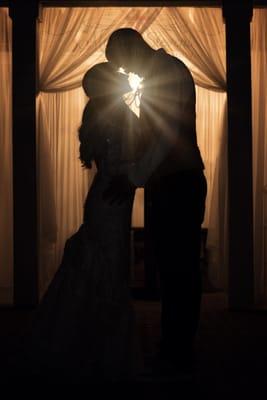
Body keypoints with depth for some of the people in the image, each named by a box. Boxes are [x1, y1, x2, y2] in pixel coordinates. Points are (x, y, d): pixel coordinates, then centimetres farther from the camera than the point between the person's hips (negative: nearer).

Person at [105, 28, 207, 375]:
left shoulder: (171, 71, -10)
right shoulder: (159, 75, 19)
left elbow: (168, 135, -19)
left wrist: (133, 179, -17)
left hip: (178, 186, -9)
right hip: (165, 185, 9)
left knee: (180, 270, -4)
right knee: (172, 268, 11)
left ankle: (179, 356, 2)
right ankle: (174, 349, 18)